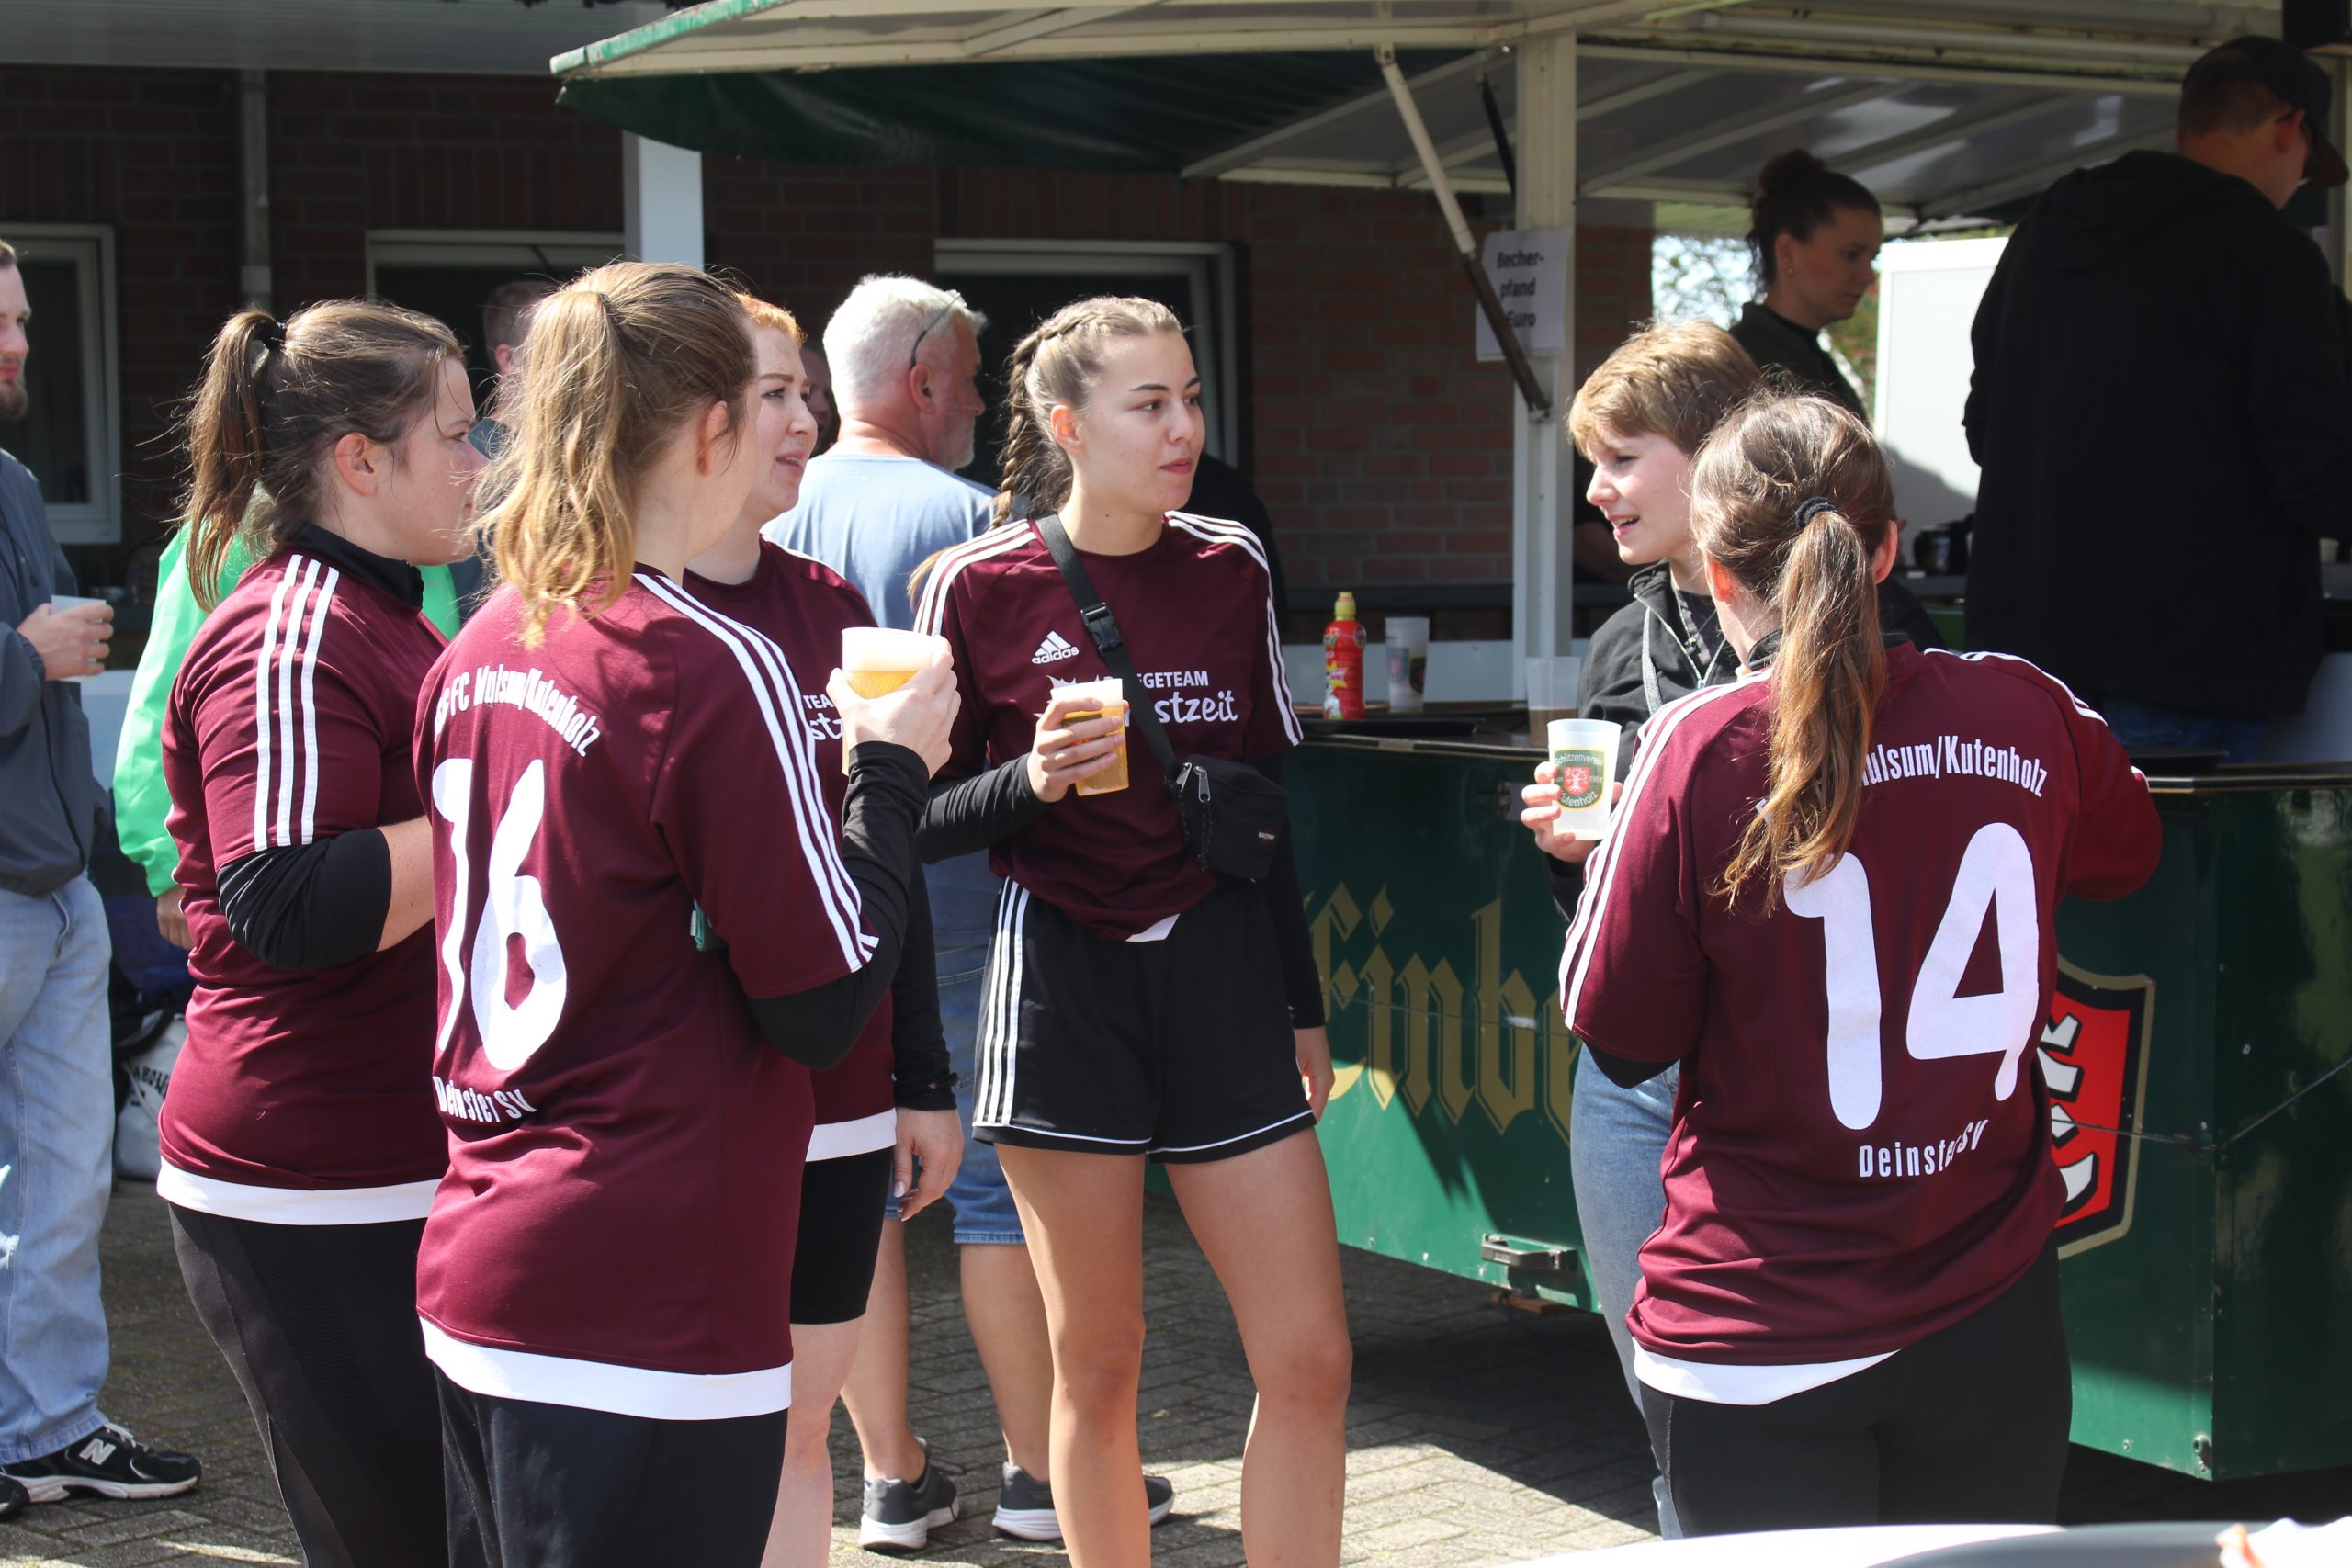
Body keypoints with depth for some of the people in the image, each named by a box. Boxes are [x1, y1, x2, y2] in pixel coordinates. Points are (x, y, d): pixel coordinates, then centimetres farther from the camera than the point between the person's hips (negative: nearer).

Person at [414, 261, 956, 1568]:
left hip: (473, 1275, 8)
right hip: (646, 1309, -8)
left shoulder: (476, 656, 7)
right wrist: (892, 772, 0)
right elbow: (827, 1001, -13)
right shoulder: (715, 666, -15)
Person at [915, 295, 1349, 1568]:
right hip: (1063, 980, -3)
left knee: (1310, 1360, -1)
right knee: (1097, 1365, 5)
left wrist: (1305, 1005, 15)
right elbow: (921, 823, 0)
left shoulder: (1230, 568, 6)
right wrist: (1032, 779, -20)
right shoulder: (979, 587, -5)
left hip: (1222, 973, 3)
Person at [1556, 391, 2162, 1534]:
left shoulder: (1702, 751, -14)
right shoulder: (2028, 715, -3)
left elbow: (1619, 1038, -6)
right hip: (1991, 1319, 3)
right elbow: (2126, 853, 20)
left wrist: (1595, 855, 8)